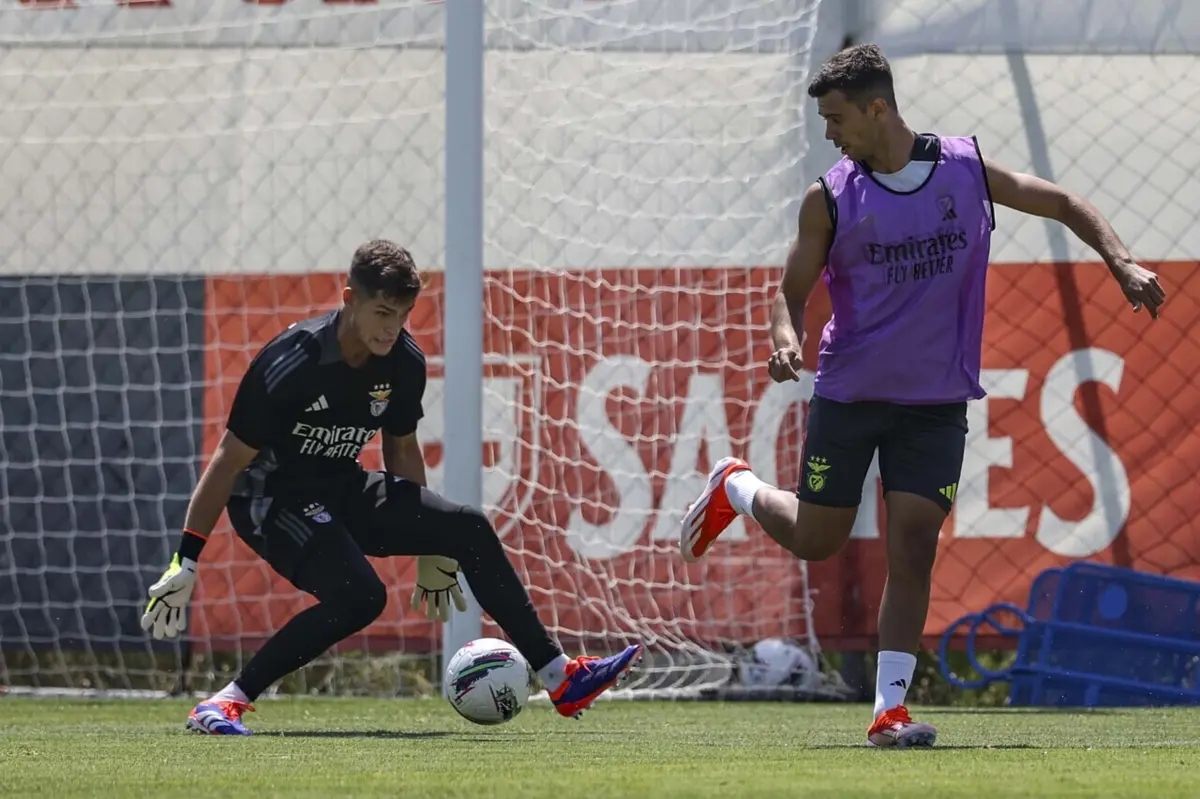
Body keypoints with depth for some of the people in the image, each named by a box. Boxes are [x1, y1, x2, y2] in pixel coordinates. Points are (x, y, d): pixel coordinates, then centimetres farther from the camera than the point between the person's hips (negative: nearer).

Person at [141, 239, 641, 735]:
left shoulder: (405, 362, -6)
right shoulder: (291, 364, -26)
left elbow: (401, 448, 12)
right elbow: (229, 462, -21)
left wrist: (427, 550, 18)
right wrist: (185, 563, -21)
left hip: (345, 490, 7)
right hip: (269, 496, -7)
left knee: (468, 529, -4)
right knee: (360, 597, -30)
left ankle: (561, 680, 4)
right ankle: (223, 705, -25)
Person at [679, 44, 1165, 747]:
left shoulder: (967, 168, -3)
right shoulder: (830, 200, -6)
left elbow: (1064, 204, 7)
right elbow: (792, 291, 1)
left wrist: (1123, 264, -6)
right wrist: (787, 338, -21)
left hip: (938, 400, 0)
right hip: (849, 393, 0)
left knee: (914, 546, -8)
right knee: (815, 540, 8)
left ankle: (891, 709, -6)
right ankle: (736, 488, 40)